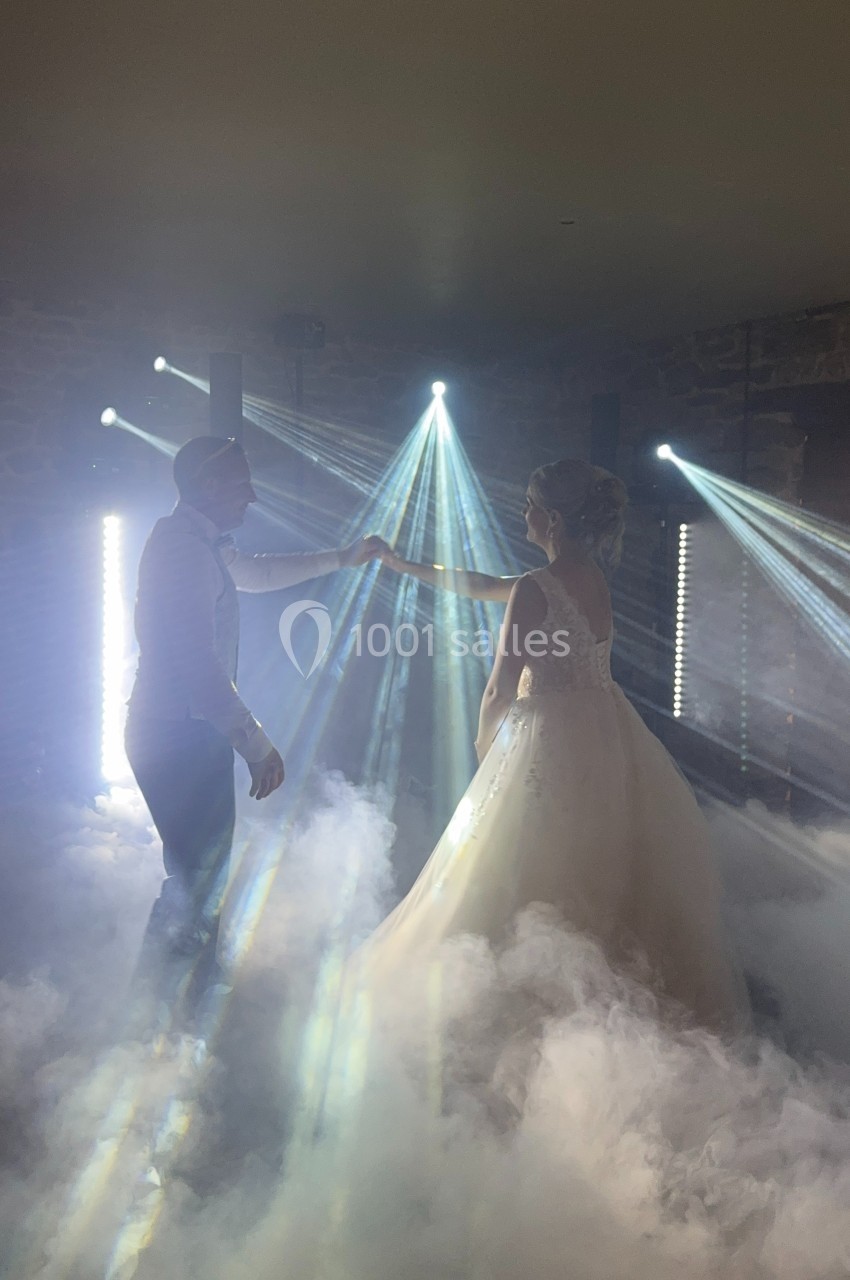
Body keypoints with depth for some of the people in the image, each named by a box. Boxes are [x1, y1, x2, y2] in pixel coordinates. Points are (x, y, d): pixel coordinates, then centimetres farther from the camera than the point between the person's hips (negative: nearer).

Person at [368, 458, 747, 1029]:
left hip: (552, 742, -8)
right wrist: (403, 565, 22)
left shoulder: (535, 589, -18)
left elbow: (501, 690, -15)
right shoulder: (593, 577, 7)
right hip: (611, 739, 8)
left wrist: (485, 740, 7)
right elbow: (483, 584, 16)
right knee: (612, 870, 17)